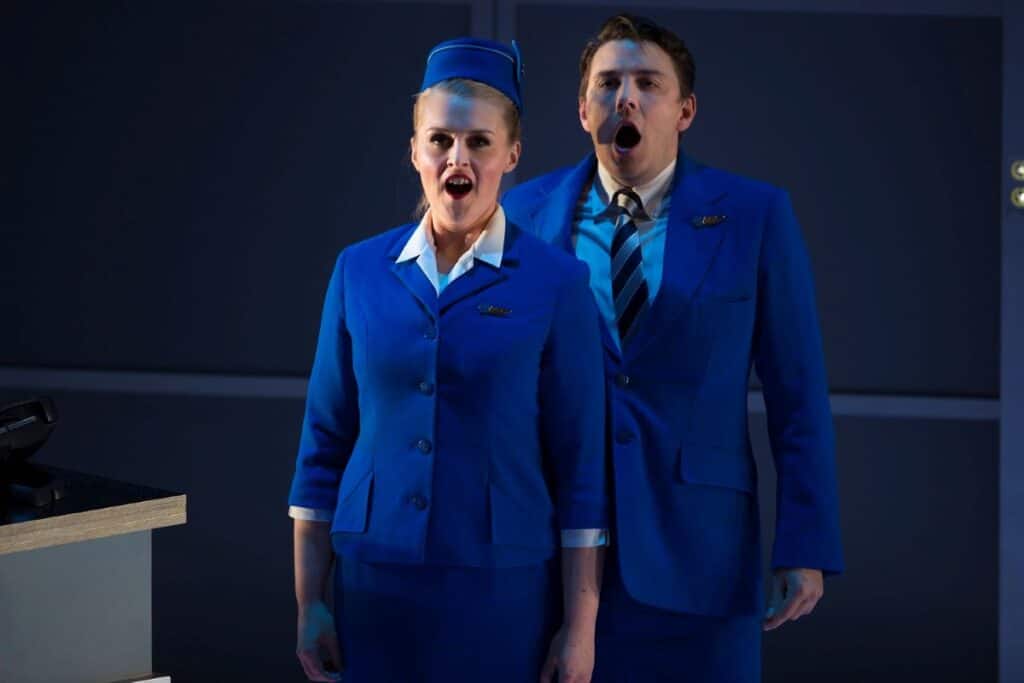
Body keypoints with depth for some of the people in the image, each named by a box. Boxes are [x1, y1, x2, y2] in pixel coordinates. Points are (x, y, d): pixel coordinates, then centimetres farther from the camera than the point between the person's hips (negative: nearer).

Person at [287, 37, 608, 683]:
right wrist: (310, 602, 5)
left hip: (503, 586, -2)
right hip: (377, 581, 2)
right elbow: (325, 443, 7)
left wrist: (581, 625, -6)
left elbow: (581, 464, -4)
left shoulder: (556, 282, -5)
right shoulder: (359, 271, 3)